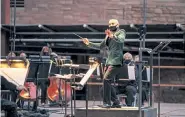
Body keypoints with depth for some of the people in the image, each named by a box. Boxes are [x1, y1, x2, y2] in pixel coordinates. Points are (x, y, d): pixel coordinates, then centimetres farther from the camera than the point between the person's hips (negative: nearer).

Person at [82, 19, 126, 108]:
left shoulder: (121, 32, 1)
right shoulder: (108, 36, 22)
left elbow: (121, 40, -21)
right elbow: (100, 46, 27)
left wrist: (112, 36, -36)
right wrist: (89, 44, 17)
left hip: (116, 61, -8)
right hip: (109, 62, 8)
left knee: (106, 79, -19)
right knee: (107, 82, 7)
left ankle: (107, 103, -17)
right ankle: (116, 102, 15)